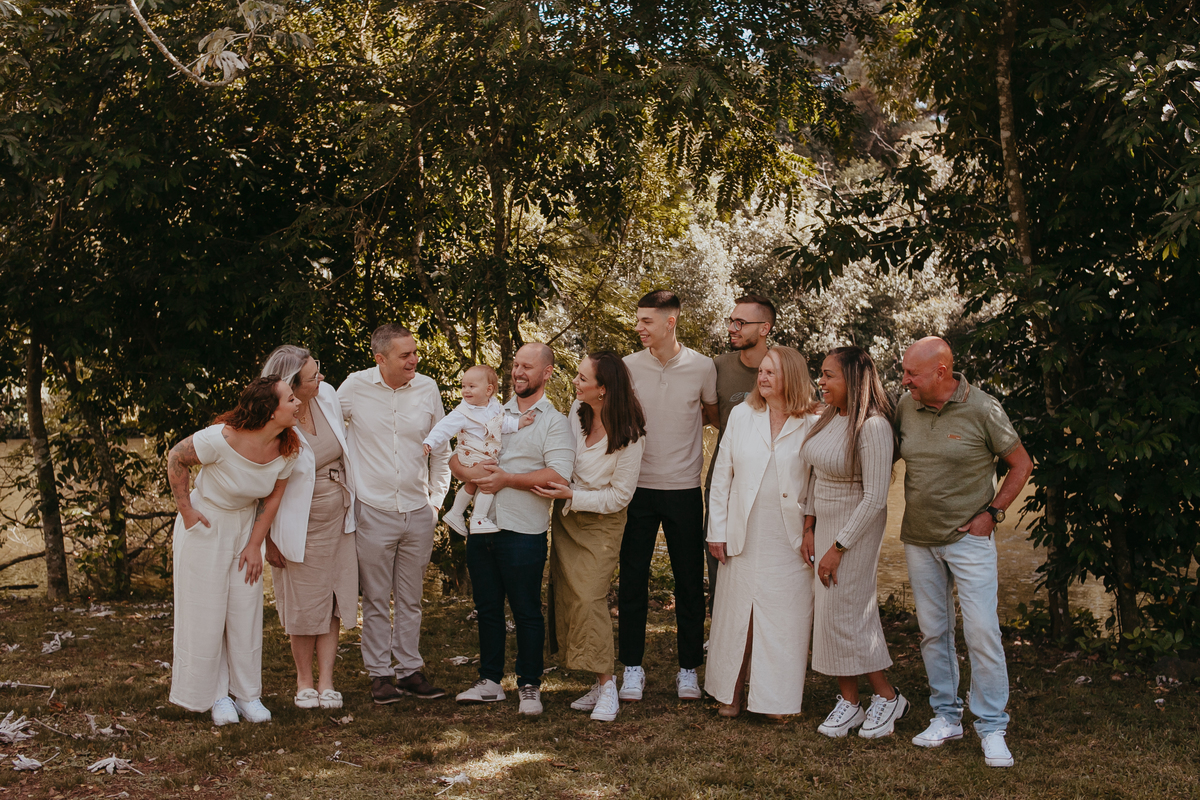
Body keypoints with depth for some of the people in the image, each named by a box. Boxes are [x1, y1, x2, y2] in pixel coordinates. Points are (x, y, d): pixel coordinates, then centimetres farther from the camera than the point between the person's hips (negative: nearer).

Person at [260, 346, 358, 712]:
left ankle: (326, 683, 13)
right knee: (304, 608, 6)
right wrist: (269, 540, -8)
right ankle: (304, 682, 22)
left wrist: (353, 498, 18)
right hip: (300, 528, -5)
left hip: (338, 520, 5)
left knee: (333, 602, 6)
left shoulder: (327, 395, -6)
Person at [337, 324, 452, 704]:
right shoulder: (355, 388, -6)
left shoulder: (427, 388, 2)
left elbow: (441, 448, 13)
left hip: (418, 512, 3)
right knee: (376, 600, 4)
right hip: (373, 512, -2)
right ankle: (379, 673, 14)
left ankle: (410, 670, 20)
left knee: (411, 599, 11)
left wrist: (437, 498, 11)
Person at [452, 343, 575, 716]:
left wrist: (506, 479, -16)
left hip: (523, 534, -6)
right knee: (487, 609, 14)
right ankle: (490, 681, 25)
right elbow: (455, 456, 15)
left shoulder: (554, 422, -3)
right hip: (482, 528, 6)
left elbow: (558, 476, -16)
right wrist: (467, 471, -8)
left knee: (527, 613, 3)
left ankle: (529, 686, 14)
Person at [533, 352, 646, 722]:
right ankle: (600, 684, 10)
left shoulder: (628, 435, -19)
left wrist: (570, 496, -20)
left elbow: (619, 496, -15)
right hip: (566, 516, 6)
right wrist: (559, 495, 8)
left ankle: (606, 686, -8)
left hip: (601, 522, -6)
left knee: (588, 597, -17)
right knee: (567, 597, 4)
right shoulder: (577, 410, -3)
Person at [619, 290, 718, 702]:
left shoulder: (702, 367, -3)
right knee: (632, 579, 3)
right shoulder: (628, 366, -1)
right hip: (638, 486, 1)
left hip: (684, 488, 0)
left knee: (689, 582, 6)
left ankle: (689, 668, 19)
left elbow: (714, 415, 13)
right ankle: (632, 667, 15)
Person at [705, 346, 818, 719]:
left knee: (784, 620, 3)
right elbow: (722, 475, 7)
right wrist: (717, 529, 3)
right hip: (744, 540, 2)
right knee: (736, 614, 7)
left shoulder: (813, 426, -3)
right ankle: (733, 691, 21)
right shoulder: (742, 416, 6)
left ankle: (775, 697, 16)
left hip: (790, 544, -2)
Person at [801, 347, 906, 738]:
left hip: (856, 528, -8)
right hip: (824, 523, 8)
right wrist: (809, 528, 6)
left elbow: (874, 499, -21)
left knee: (844, 614, -4)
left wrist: (837, 548, -18)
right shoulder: (829, 417, 3)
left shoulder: (873, 427, -21)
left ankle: (888, 696, 13)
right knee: (831, 614, 9)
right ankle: (848, 702, 19)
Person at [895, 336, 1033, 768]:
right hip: (918, 539, 5)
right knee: (933, 631, 10)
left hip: (968, 537, -4)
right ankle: (946, 716, 23)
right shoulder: (906, 407, 1)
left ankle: (992, 728, 4)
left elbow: (1021, 464, -1)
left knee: (982, 631, -7)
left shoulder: (982, 409, -11)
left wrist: (992, 513, -7)